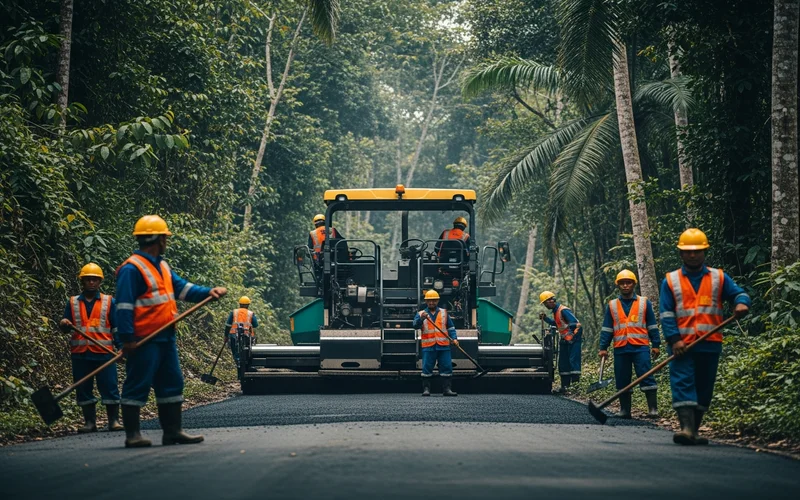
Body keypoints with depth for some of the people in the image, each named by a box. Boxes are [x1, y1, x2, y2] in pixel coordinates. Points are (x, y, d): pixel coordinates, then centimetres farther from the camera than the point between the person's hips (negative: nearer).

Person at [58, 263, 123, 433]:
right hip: (80, 354, 2)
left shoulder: (109, 302, 7)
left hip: (104, 353, -2)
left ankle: (114, 420, 3)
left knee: (109, 387, -4)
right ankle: (89, 422, 11)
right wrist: (64, 325, -11)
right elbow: (66, 328, 12)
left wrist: (121, 346, -4)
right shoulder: (72, 302, 11)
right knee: (83, 388, 3)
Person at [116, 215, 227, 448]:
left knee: (172, 383, 12)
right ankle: (132, 434, 0)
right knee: (138, 386, -4)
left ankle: (172, 431, 19)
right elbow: (124, 306, -18)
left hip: (165, 338, 10)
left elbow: (182, 287, 14)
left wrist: (208, 292, -2)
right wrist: (127, 338, -23)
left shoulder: (162, 266, 17)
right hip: (143, 340, -10)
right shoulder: (132, 268, -13)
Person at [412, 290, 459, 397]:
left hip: (443, 345, 1)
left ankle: (447, 389, 1)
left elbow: (450, 327, 15)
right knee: (427, 368, -3)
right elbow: (416, 325, -7)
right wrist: (421, 318, -26)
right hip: (428, 346, -1)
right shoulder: (421, 314, 10)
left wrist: (454, 338, 0)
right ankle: (426, 389, 4)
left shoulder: (444, 313, 15)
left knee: (446, 367, -2)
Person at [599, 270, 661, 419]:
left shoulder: (644, 303, 8)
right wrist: (603, 348, 6)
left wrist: (655, 345, 2)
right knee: (622, 381, 5)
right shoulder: (612, 306, 12)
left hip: (640, 347, -3)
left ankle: (653, 409, -10)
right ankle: (624, 410, 13)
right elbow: (606, 329, 13)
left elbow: (652, 326, 8)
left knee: (646, 377, -10)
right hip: (620, 349, 3)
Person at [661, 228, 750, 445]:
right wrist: (674, 339, -11)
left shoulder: (719, 278, 12)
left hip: (710, 344, 2)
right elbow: (666, 314, 2)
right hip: (682, 345, -2)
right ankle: (687, 428, -25)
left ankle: (694, 430, 13)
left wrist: (741, 303, -19)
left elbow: (739, 293, 7)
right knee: (683, 384, -15)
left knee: (704, 388, 5)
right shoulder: (670, 281, 8)